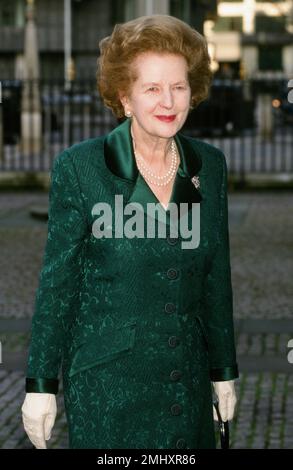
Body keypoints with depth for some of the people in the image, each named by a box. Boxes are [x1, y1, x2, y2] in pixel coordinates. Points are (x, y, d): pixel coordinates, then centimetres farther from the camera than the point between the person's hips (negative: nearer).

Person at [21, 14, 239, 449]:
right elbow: (56, 282, -6)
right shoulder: (79, 168, -10)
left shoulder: (209, 165, 2)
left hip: (187, 380, 4)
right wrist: (40, 385, -5)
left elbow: (216, 277, 9)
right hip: (107, 381, -4)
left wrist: (224, 372, 12)